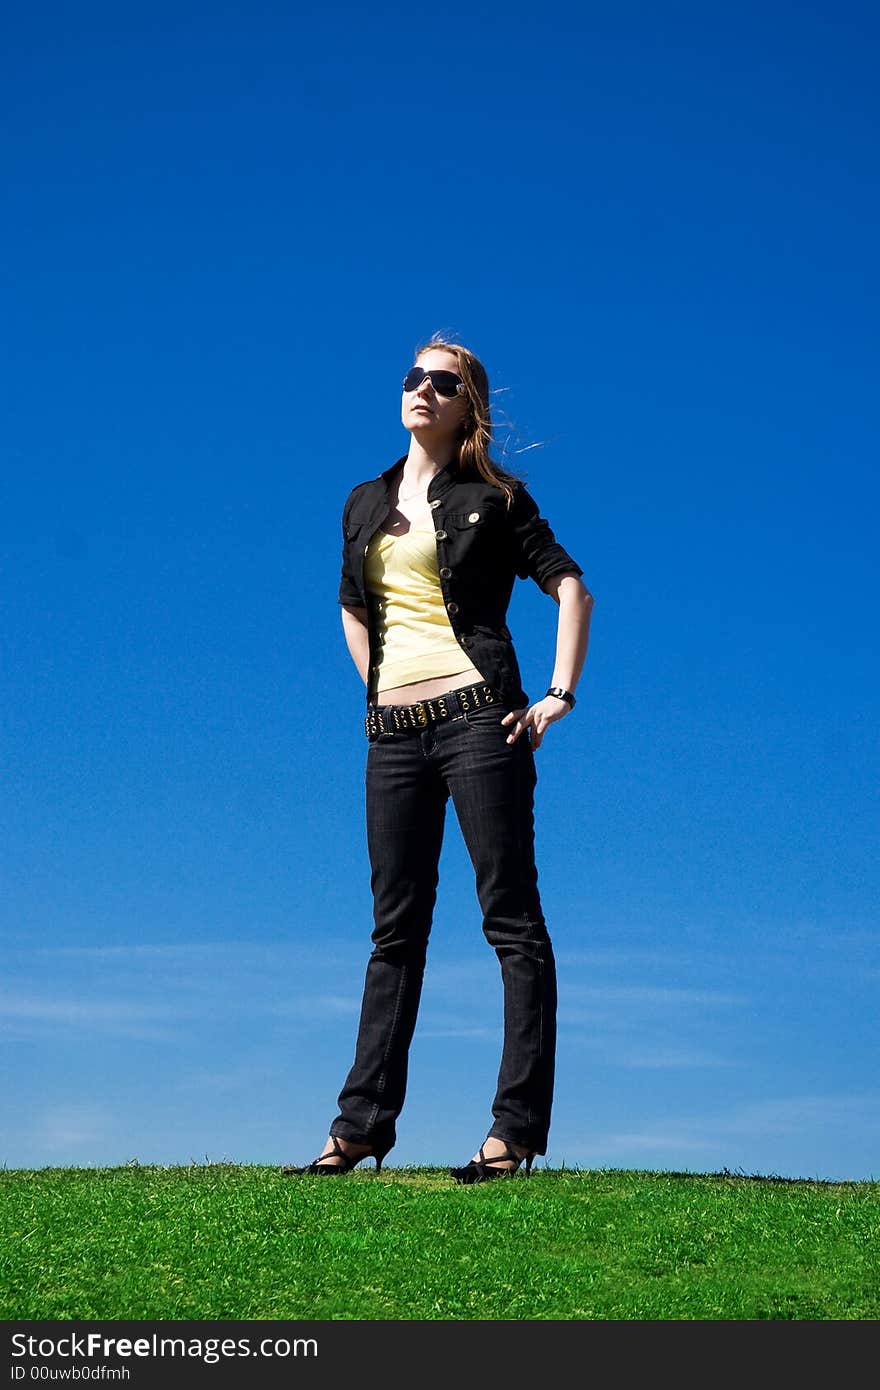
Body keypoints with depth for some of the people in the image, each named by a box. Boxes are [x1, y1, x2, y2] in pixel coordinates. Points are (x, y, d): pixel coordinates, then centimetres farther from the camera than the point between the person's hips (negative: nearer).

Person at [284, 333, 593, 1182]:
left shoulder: (491, 499, 4)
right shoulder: (366, 503, 17)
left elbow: (569, 586, 0)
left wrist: (560, 693, -8)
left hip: (477, 718, -5)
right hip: (393, 731, 5)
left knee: (512, 920, -5)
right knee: (396, 929, 7)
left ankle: (515, 1129, -4)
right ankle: (361, 1125, 9)